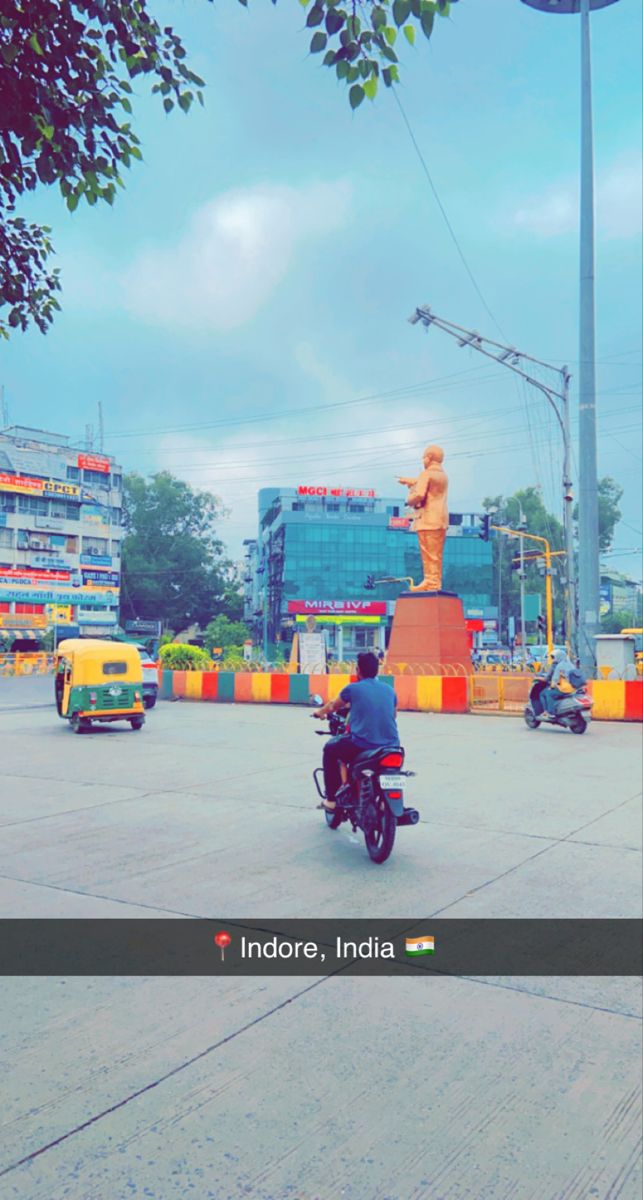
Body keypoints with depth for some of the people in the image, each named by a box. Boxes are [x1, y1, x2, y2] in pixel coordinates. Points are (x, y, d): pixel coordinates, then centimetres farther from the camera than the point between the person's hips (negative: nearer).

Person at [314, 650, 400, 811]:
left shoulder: (353, 689, 1)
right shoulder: (389, 690, 10)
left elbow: (333, 706, 20)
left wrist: (320, 712, 42)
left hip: (362, 746, -4)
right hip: (391, 748, 4)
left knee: (330, 749, 23)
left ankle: (332, 800, 22)